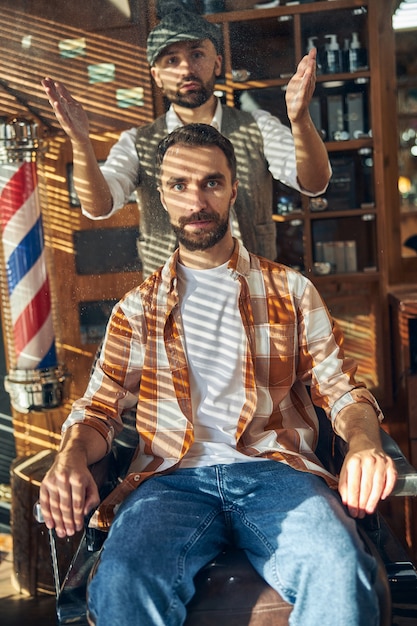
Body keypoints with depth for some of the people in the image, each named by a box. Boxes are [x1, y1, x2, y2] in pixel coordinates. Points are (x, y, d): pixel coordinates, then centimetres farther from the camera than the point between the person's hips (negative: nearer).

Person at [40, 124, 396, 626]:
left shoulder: (292, 290, 17)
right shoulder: (136, 309, 19)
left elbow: (342, 390, 13)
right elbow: (100, 408, 15)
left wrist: (364, 443, -11)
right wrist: (71, 457, -9)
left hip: (275, 470, 0)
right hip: (172, 477, 0)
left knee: (339, 572, -33)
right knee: (120, 584, -33)